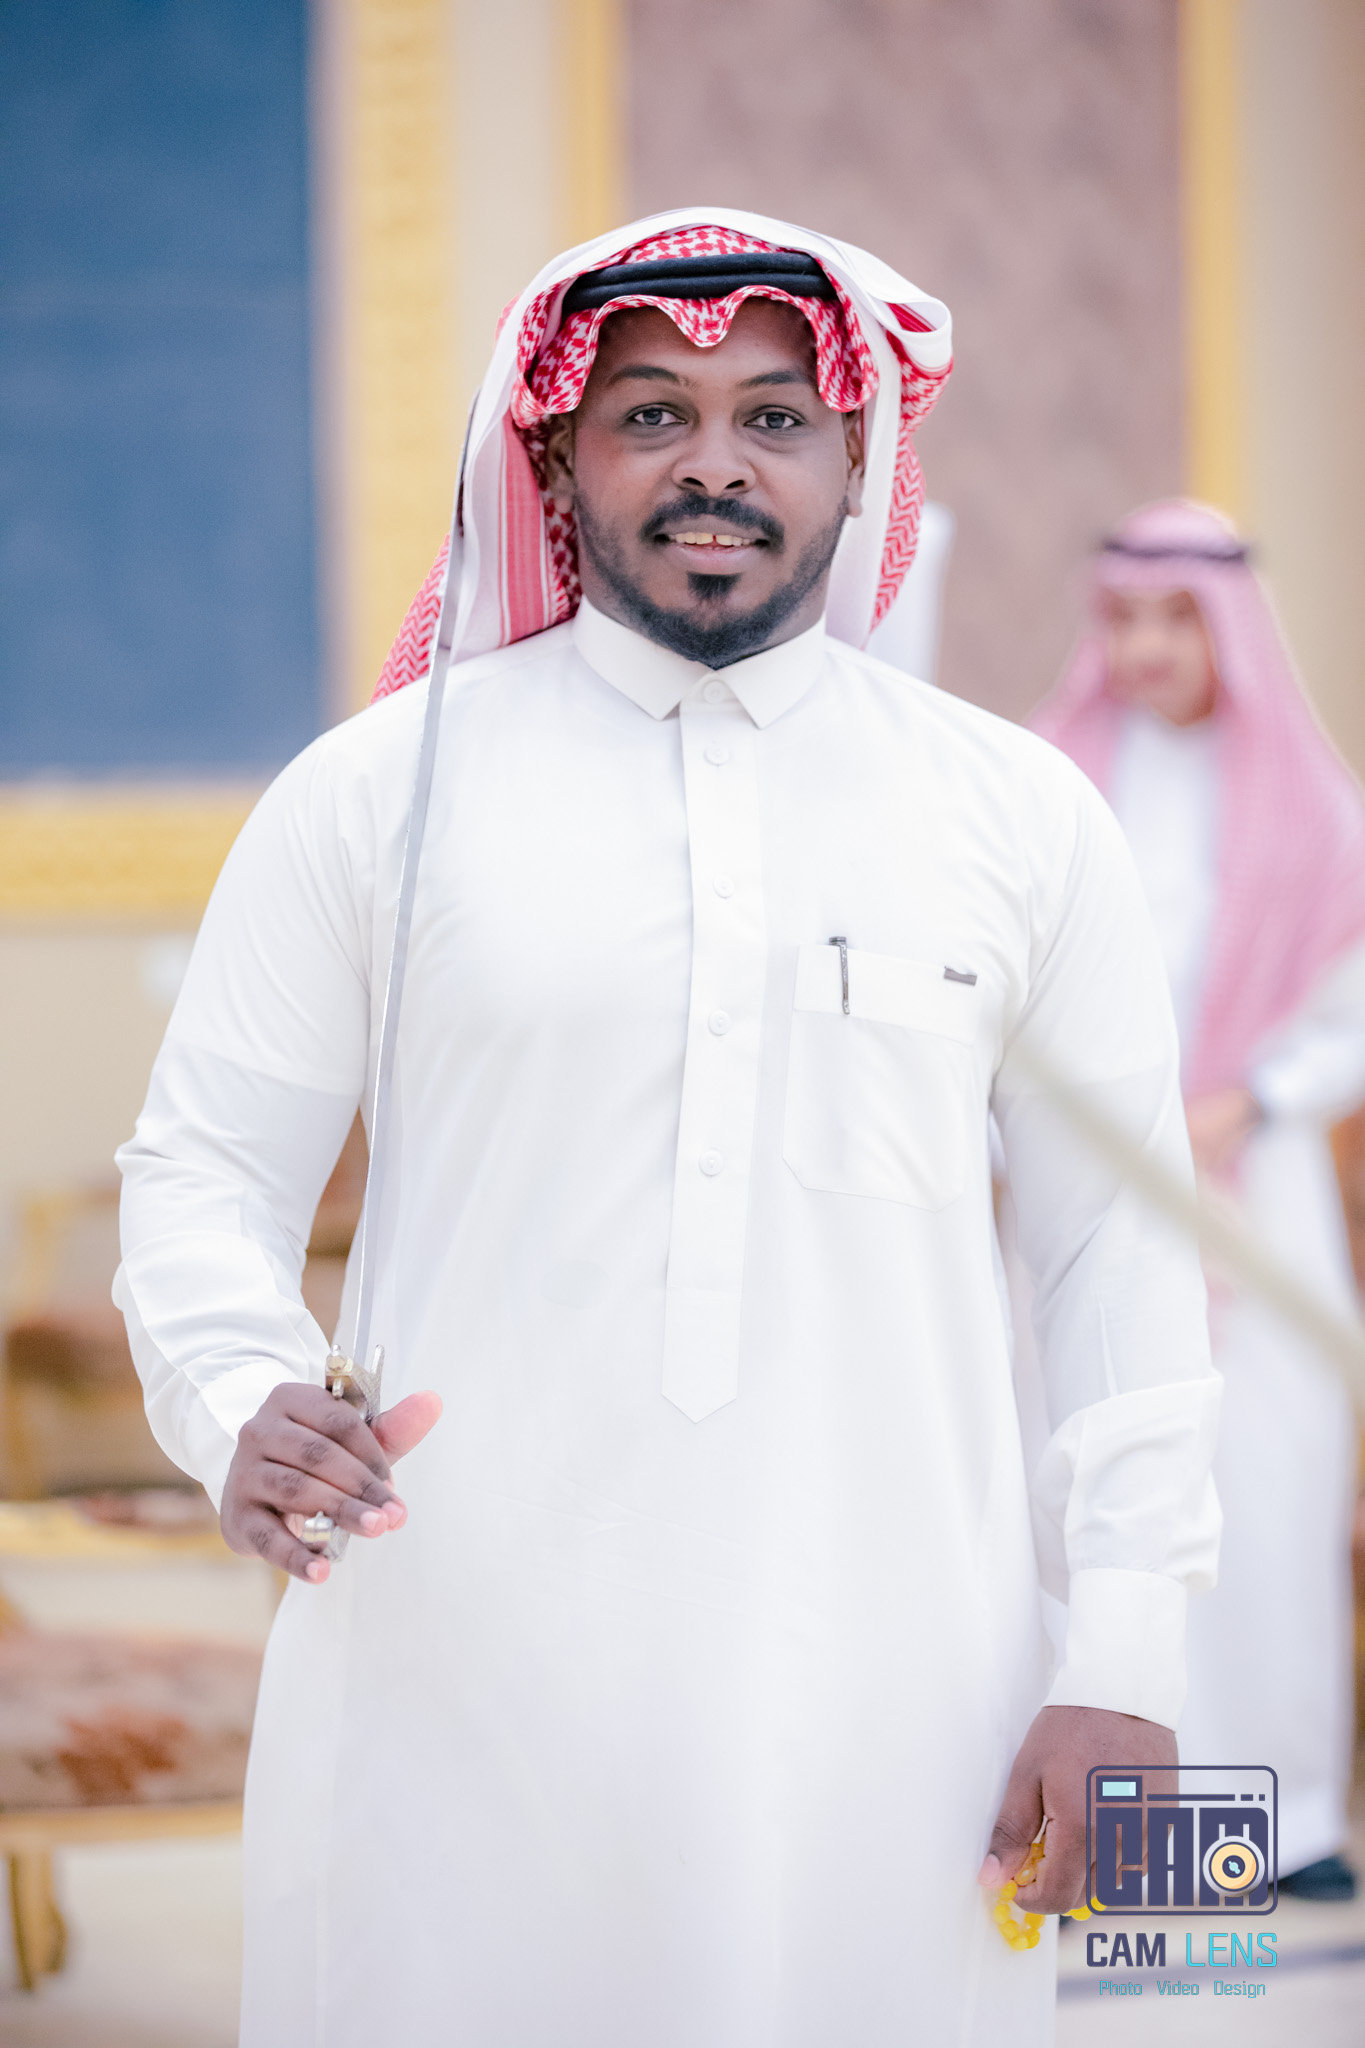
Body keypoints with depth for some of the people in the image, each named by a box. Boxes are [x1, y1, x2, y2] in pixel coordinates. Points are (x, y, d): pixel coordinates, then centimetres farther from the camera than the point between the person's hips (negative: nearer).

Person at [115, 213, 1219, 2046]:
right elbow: (207, 1160, 7)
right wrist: (239, 1402, -15)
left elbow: (1120, 1243, 10)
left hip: (873, 1704, 1)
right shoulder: (384, 787, 5)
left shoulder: (1021, 816, 9)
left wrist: (1122, 1664, 3)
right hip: (461, 1674, -1)